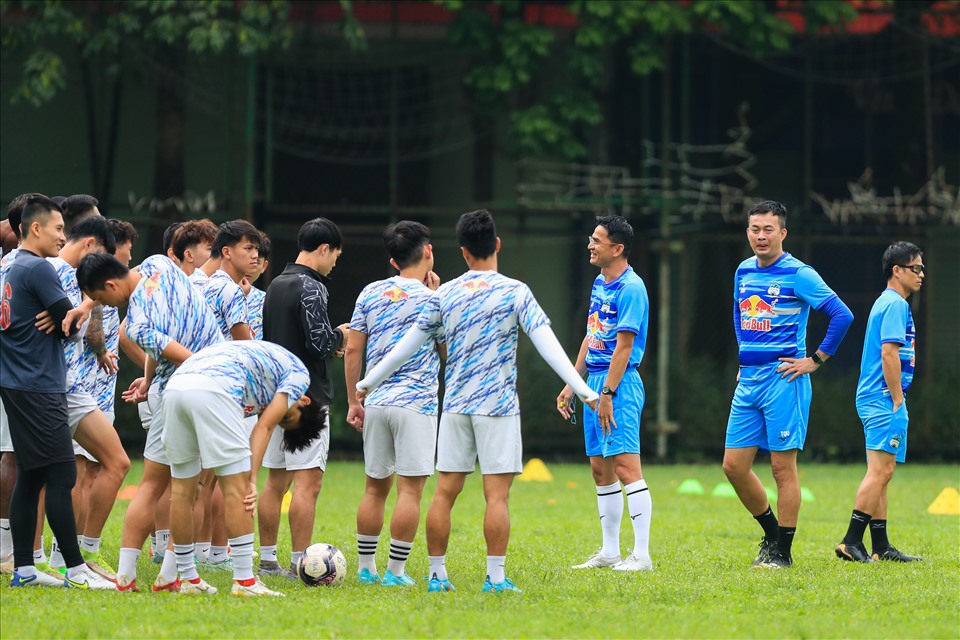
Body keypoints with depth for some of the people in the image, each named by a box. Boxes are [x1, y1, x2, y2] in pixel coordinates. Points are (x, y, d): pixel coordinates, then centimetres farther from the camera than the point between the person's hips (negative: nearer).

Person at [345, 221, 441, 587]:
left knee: (375, 486, 13)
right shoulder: (430, 298, -6)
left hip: (376, 403, 5)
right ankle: (396, 571, -4)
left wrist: (353, 401, 15)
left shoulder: (370, 293, 7)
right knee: (409, 488, -2)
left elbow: (352, 350, 7)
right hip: (416, 404, -5)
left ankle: (366, 567, 15)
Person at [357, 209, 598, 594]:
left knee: (445, 492, 7)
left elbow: (408, 344, 10)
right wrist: (583, 389, -11)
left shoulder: (444, 295, 5)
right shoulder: (515, 292, -5)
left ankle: (437, 574, 9)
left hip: (455, 405, 4)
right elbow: (547, 345, -12)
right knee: (497, 495, -4)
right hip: (498, 404, -4)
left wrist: (368, 382, 21)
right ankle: (496, 578, -7)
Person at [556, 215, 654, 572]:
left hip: (619, 383, -10)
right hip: (595, 382, 10)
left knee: (625, 465, -13)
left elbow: (623, 345, -17)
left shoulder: (631, 288, -13)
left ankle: (642, 554, -14)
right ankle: (609, 551, 17)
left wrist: (608, 393, -20)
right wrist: (572, 385, 20)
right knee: (600, 469, 11)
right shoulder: (599, 284, 15)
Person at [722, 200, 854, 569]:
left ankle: (782, 552, 3)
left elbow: (842, 315, -12)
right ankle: (772, 534, 22)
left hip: (782, 380, -7)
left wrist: (815, 360, -10)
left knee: (783, 466, -4)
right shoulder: (744, 272, 12)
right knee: (734, 465, 4)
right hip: (747, 380, 7)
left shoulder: (798, 275, -8)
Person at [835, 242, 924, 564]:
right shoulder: (895, 305, -11)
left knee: (881, 474, 10)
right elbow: (889, 353, -19)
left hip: (874, 399, 11)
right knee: (880, 470, -13)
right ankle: (851, 542, -17)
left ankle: (881, 547, 13)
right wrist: (898, 402, -18)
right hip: (885, 398, -11)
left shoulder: (886, 303, 20)